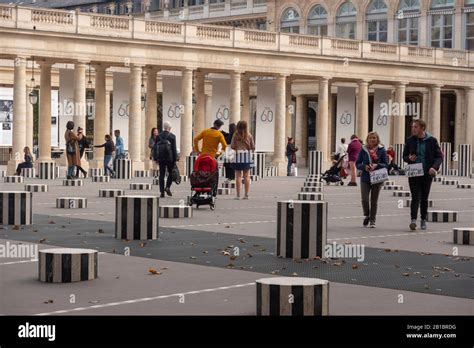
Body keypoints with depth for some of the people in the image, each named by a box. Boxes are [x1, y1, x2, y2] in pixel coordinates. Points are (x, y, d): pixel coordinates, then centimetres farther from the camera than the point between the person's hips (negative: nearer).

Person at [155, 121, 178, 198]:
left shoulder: (159, 136, 4)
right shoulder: (172, 136, -6)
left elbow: (155, 148, 5)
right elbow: (174, 149, -6)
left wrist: (155, 158, 11)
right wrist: (175, 159, -1)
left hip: (160, 158, 3)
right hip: (169, 158, -3)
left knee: (161, 175, 6)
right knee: (171, 173, 13)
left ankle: (162, 192, 3)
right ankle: (168, 187, -5)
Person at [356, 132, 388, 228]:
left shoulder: (381, 150, 0)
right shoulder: (363, 150, 3)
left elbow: (386, 164, 1)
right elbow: (357, 164, 5)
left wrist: (377, 165, -17)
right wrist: (364, 166, -14)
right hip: (365, 178, 0)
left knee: (374, 200, 5)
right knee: (364, 199, -7)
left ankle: (372, 221, 16)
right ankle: (366, 216, 20)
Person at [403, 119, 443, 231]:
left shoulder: (432, 140, -1)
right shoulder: (410, 140, 3)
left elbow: (439, 156, -1)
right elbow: (404, 156, 10)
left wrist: (434, 167, -17)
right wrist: (409, 158, -14)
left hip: (427, 174, 0)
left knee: (424, 198, 9)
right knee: (416, 197, -11)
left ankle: (423, 220, 21)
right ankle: (413, 219, -17)